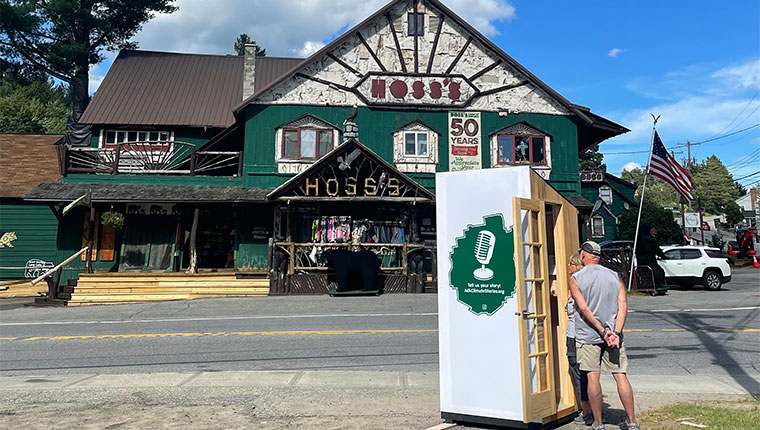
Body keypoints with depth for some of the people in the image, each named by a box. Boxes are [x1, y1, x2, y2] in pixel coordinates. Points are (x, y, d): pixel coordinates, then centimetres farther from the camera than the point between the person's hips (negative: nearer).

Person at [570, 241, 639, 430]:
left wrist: (603, 332, -10)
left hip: (587, 336, -3)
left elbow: (584, 309, -11)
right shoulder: (615, 277, 6)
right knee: (620, 376, 6)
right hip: (613, 333, 3)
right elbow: (623, 306, -3)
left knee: (593, 378, 2)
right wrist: (616, 333, -9)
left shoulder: (575, 279, -3)